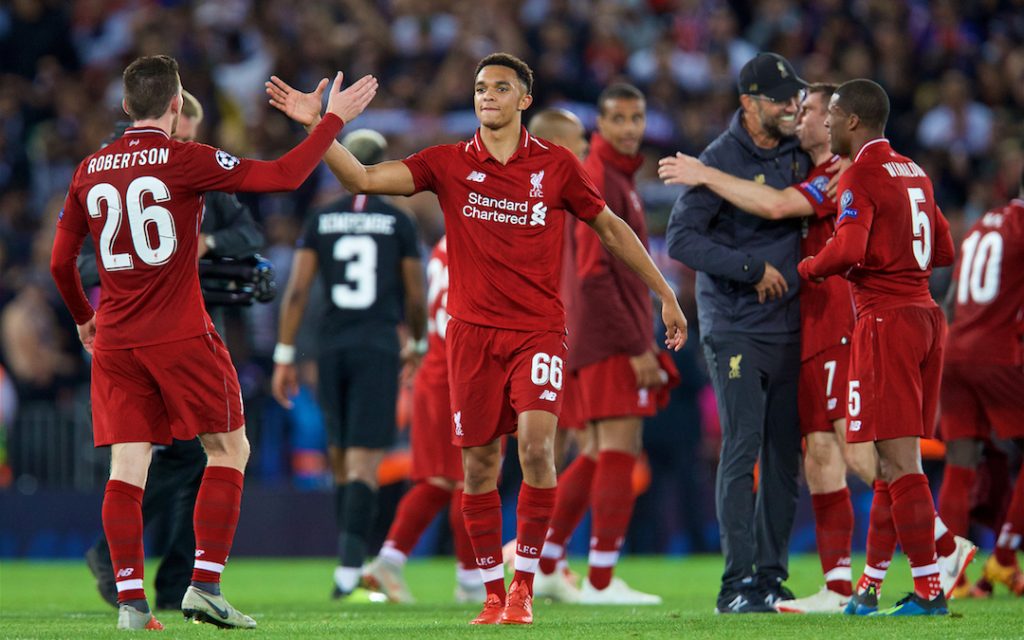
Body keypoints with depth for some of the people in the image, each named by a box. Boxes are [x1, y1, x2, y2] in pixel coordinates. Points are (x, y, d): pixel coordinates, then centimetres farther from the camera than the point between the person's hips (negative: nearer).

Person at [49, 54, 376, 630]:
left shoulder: (90, 171, 9)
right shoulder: (183, 160, -7)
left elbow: (60, 262, 15)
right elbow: (285, 176, -9)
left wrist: (83, 317, 33)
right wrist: (334, 118, 2)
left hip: (115, 342, 5)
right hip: (181, 338, -5)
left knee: (127, 468, 3)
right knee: (230, 449, 7)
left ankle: (130, 599, -5)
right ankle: (205, 586, -2)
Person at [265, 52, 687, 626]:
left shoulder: (556, 164, 2)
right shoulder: (449, 164, 3)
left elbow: (611, 227, 13)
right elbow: (364, 179, -4)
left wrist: (665, 294, 15)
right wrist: (317, 126, -16)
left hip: (539, 329, -1)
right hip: (474, 331, 1)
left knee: (536, 442, -20)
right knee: (479, 464, 3)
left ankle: (524, 584, -8)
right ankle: (493, 593, 15)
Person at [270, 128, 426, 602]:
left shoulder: (320, 222, 6)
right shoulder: (398, 223, 1)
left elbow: (297, 291, 0)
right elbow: (416, 297, 5)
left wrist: (284, 357, 3)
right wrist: (417, 343, 24)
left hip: (332, 349, 3)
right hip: (378, 349, -3)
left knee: (341, 460, 15)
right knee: (364, 462, -7)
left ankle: (352, 563, 17)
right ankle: (349, 562, -23)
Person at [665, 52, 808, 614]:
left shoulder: (798, 155, 10)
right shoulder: (720, 160, -9)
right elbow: (681, 239, -16)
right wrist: (752, 268, -18)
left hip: (788, 326, 6)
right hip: (735, 328, -6)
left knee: (785, 453, 6)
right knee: (742, 447, -12)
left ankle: (771, 576, 14)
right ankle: (738, 583, -11)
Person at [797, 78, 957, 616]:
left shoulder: (860, 178, -11)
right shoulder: (914, 174, 15)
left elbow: (848, 251, -23)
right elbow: (944, 251, 19)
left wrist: (807, 269, -6)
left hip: (886, 320, -9)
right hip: (925, 312, 9)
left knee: (900, 461, -8)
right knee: (892, 456, 12)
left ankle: (928, 588, -10)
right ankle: (871, 586, 15)